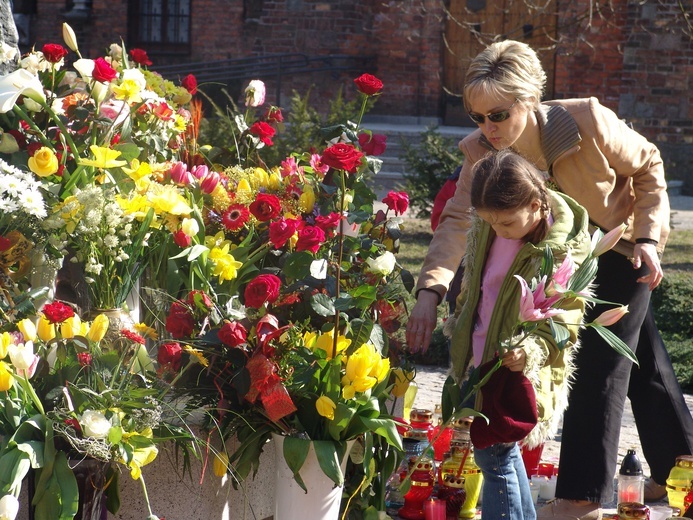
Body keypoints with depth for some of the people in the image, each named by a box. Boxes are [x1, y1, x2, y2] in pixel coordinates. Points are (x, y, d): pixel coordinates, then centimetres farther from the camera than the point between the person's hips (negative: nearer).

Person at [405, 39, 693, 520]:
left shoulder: (588, 122, -34)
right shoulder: (481, 151, -23)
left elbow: (648, 167, -17)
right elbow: (459, 219, -32)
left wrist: (648, 236, -24)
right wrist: (430, 289, -45)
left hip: (623, 248, -5)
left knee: (599, 361, -9)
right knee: (643, 358, 19)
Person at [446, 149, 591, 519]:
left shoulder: (564, 250, -20)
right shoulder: (485, 228, -1)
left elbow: (565, 321, -17)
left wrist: (533, 349, -33)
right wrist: (459, 330, 25)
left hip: (518, 369, -7)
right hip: (481, 361, 7)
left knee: (495, 458, -8)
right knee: (502, 453, 18)